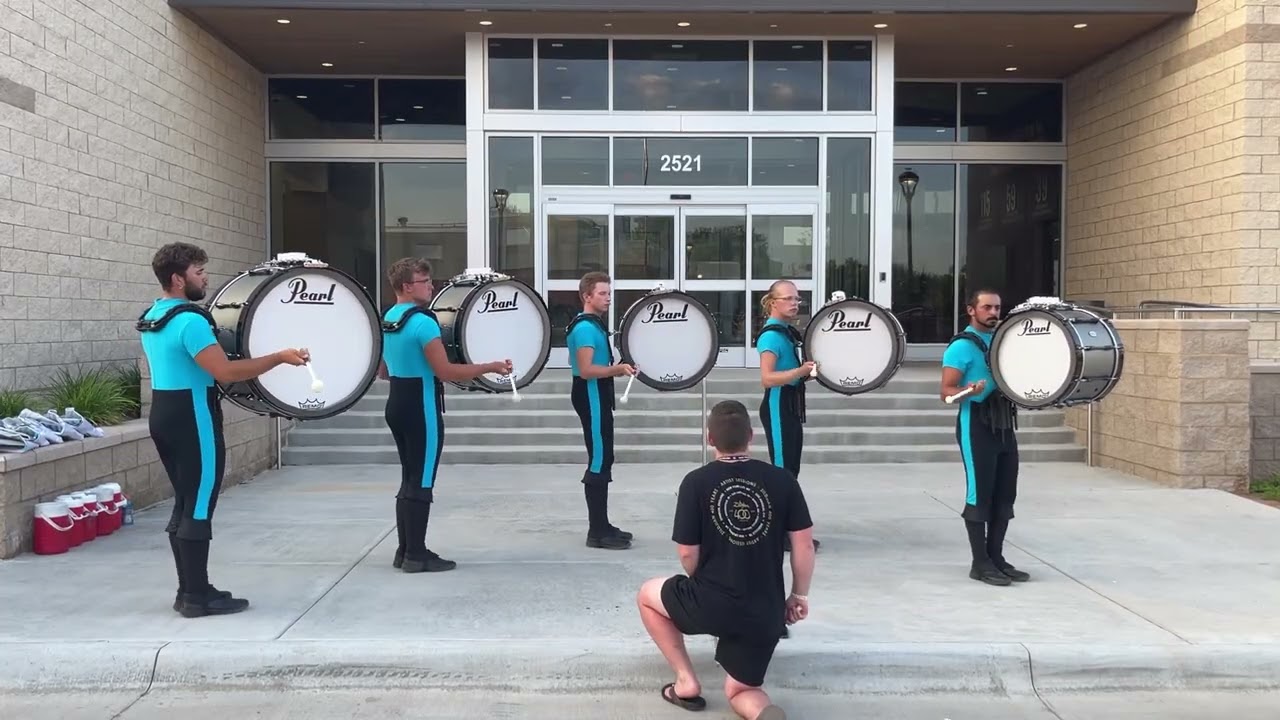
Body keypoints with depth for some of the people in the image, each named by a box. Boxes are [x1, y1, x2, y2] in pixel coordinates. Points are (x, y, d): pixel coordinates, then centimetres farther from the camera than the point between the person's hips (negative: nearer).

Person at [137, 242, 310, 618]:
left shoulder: (151, 318, 13)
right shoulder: (189, 320, -19)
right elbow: (226, 372, -25)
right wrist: (280, 357, -21)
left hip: (163, 414, 10)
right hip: (191, 418, -10)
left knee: (184, 505, 14)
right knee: (198, 508, -4)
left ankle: (188, 591, 20)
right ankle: (198, 597, 2)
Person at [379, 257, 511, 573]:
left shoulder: (386, 319, 11)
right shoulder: (422, 321, -18)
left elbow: (383, 371, 19)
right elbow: (446, 372, -22)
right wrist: (490, 367, -14)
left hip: (396, 405, 9)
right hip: (420, 409, -9)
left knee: (409, 479, 15)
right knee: (421, 482, -3)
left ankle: (404, 550, 20)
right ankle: (416, 555, 3)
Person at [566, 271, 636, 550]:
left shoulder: (594, 325, 16)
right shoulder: (585, 327, -16)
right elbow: (586, 370, -24)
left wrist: (617, 369, 12)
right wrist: (616, 369, -22)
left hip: (598, 396, 11)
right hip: (591, 396, -11)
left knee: (602, 459, 13)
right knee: (599, 460, -9)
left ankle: (601, 526, 19)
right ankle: (597, 531, -4)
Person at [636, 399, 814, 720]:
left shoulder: (695, 482, -7)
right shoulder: (782, 479, -1)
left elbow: (688, 554, -4)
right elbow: (804, 543, 1)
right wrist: (799, 595, 13)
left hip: (711, 604, -3)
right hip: (766, 614, 3)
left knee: (647, 595, 27)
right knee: (739, 692, 23)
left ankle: (686, 682, 18)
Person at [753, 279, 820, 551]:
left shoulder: (788, 331, 14)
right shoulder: (771, 335, -15)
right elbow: (767, 378, -25)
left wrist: (809, 371, 10)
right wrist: (801, 371, -31)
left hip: (791, 405, 10)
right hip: (778, 407, -10)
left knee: (791, 469, 13)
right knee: (783, 469, -7)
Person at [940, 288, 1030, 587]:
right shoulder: (961, 346, -9)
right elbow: (946, 392, -13)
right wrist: (970, 391, -31)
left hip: (1005, 423, 8)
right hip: (977, 426, -7)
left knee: (1005, 494, 9)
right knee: (979, 493, -4)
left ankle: (996, 557, 18)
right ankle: (980, 563, 3)